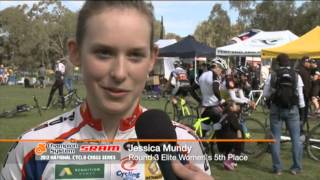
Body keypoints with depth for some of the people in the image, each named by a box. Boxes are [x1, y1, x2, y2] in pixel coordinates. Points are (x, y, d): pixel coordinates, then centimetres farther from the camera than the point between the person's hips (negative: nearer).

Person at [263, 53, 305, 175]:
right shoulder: (296, 75, -3)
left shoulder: (273, 75, -4)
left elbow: (265, 94, 0)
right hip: (292, 109, 0)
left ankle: (277, 168, 8)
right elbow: (300, 94, -1)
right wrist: (302, 107, 14)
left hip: (276, 109, 0)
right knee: (296, 138, 9)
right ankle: (296, 167, 11)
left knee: (275, 138, 7)